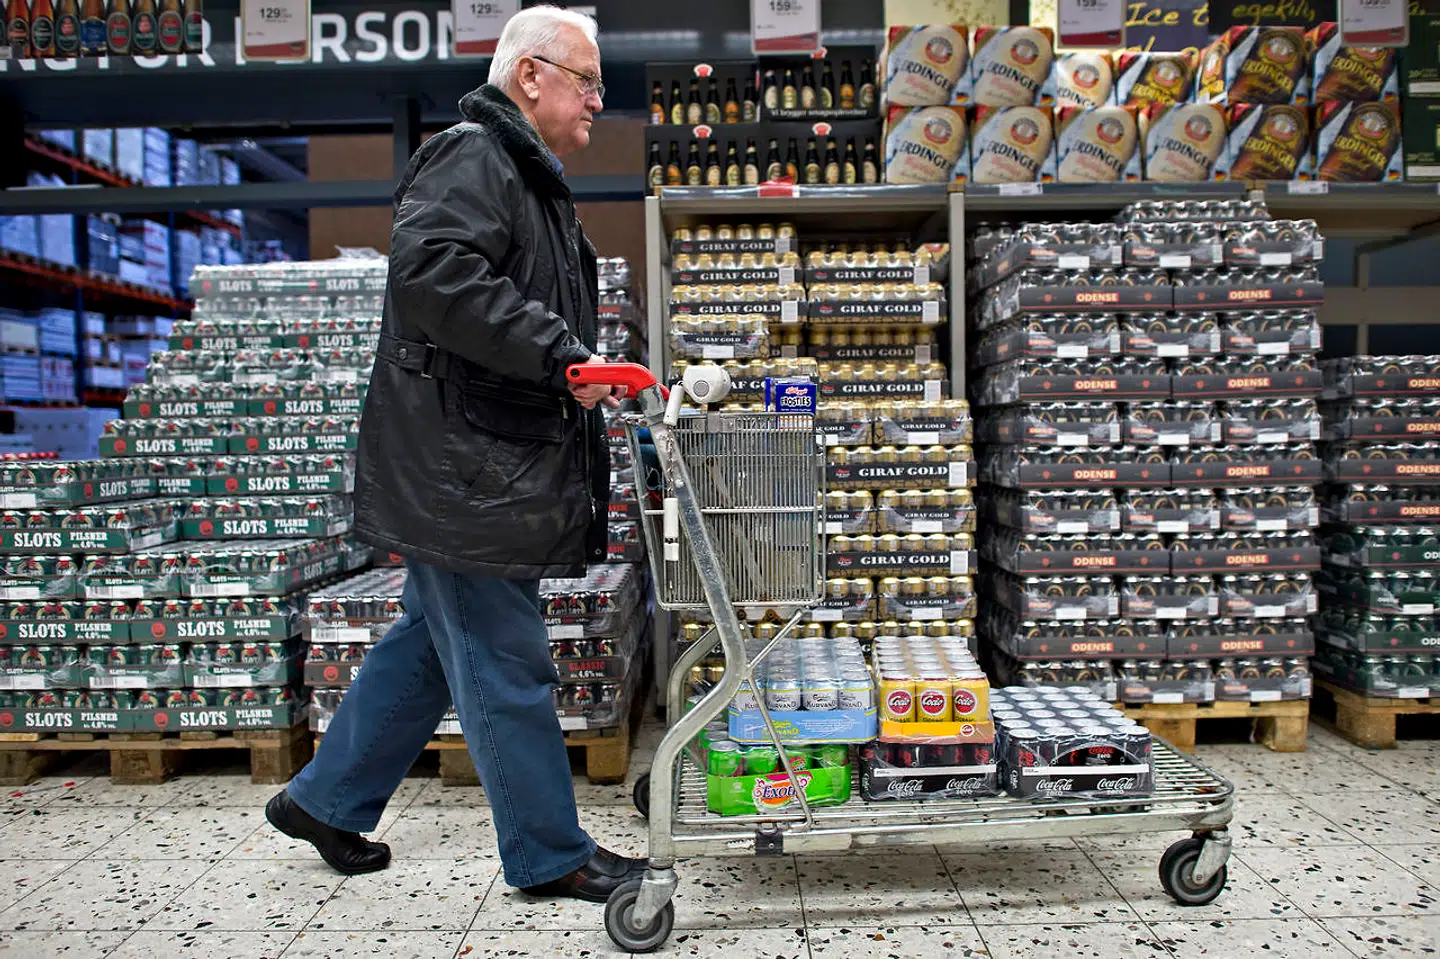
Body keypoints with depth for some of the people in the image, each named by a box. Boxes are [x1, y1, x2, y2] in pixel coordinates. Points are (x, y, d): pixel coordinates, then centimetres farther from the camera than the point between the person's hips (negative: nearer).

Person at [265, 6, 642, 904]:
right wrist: (559, 355, -26)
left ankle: (325, 800, 35)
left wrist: (586, 377, 19)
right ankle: (551, 855, 16)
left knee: (432, 642, 19)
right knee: (506, 665, 0)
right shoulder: (471, 157, -10)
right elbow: (435, 273, -28)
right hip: (462, 468, -11)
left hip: (492, 468, 11)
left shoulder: (527, 177, 24)